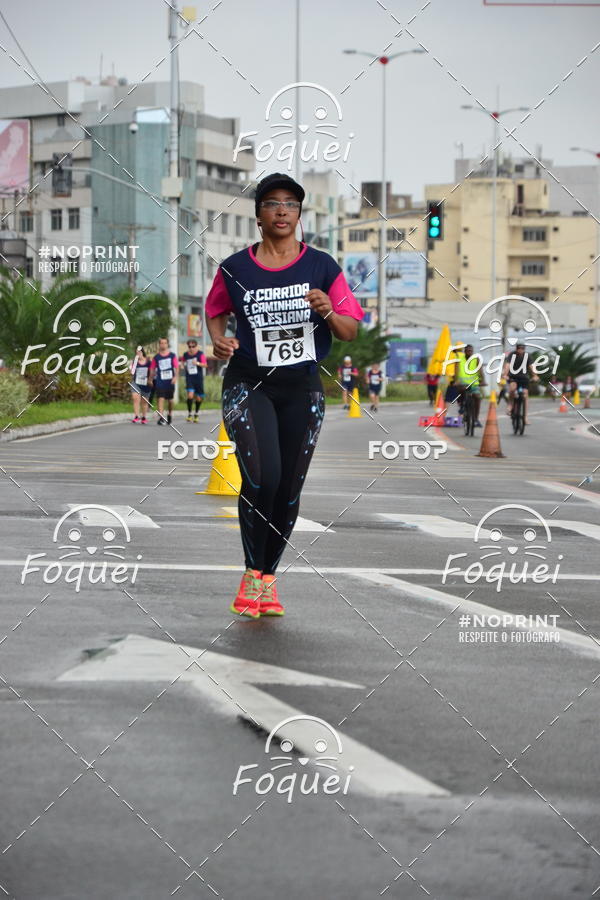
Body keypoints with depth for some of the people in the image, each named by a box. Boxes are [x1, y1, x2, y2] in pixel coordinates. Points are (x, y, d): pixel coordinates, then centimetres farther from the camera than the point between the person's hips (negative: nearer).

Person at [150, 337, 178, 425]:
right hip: (160, 381, -1)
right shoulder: (156, 357, 3)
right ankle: (161, 418, -19)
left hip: (170, 381, 1)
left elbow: (176, 367, -2)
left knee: (170, 400, 11)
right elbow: (152, 368, 10)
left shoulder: (172, 355, 2)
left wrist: (175, 377, -17)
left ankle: (170, 415, 36)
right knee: (161, 399, -13)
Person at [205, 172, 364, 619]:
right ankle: (251, 573, -3)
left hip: (303, 388, 2)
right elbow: (216, 310, 17)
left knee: (289, 488, 3)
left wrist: (329, 313, -17)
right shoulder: (235, 269, -1)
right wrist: (218, 339, -3)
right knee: (261, 477, -21)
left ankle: (269, 576, 22)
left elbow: (351, 332, 3)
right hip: (249, 385, -2)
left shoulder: (322, 267, 0)